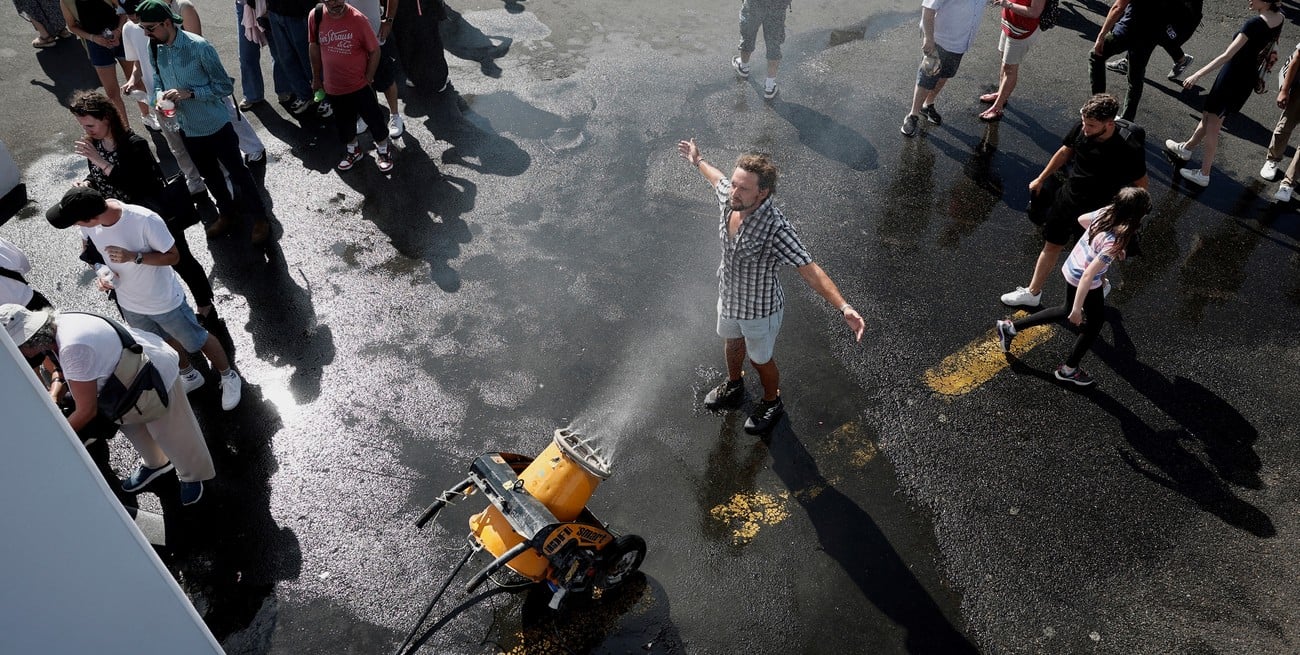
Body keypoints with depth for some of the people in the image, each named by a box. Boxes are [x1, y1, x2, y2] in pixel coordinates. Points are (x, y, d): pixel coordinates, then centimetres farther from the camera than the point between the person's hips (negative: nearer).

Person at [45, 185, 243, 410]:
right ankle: (190, 376, 54)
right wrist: (100, 270, -18)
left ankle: (228, 377, 40)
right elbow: (90, 248, 1)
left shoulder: (145, 220, -35)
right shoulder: (88, 226, -20)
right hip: (130, 304, 5)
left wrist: (134, 257, -36)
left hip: (165, 301, -5)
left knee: (197, 341, 15)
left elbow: (173, 256, -23)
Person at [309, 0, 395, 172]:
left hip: (360, 85, -3)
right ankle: (352, 149, 44)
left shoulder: (358, 19, -19)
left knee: (373, 118, 10)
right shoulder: (315, 17, -10)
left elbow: (374, 50, -10)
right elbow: (315, 48, 5)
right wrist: (316, 78, 11)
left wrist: (368, 78, -9)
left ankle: (383, 148, 35)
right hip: (333, 86, 3)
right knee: (344, 122, 20)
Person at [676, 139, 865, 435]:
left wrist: (844, 307, -54)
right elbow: (717, 178, 6)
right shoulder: (728, 198, -20)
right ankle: (734, 387, 65)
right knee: (733, 343, 33)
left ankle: (772, 403, 53)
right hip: (728, 297, 6)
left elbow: (810, 270, -42)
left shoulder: (775, 228, -39)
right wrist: (698, 161, 25)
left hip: (759, 309, -6)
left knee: (760, 359, 21)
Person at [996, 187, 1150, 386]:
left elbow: (1082, 219, 8)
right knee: (1095, 322, 17)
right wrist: (1078, 309, -27)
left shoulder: (1106, 212, -14)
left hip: (1071, 269, 8)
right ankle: (1068, 369, 30)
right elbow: (1088, 275, -34)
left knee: (1067, 311, 29)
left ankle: (1010, 327, 28)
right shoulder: (1113, 243, -35)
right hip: (1086, 285, -8)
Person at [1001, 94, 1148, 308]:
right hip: (1067, 196, 4)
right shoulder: (1082, 127, -17)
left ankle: (1100, 285, 46)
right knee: (1052, 245, 17)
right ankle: (1033, 292, 34)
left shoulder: (1128, 150, -28)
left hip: (1095, 211, -4)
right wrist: (1041, 179, 13)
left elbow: (1140, 184, -11)